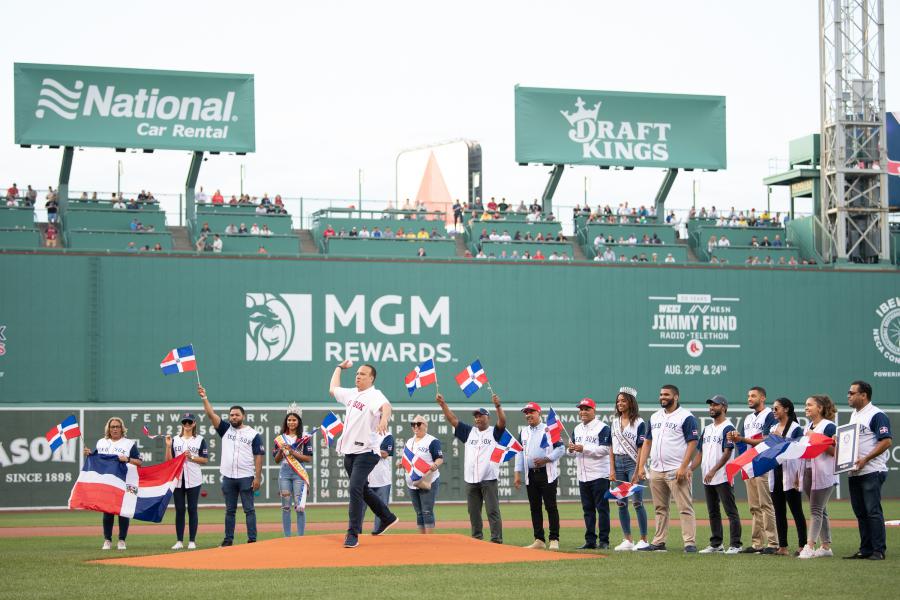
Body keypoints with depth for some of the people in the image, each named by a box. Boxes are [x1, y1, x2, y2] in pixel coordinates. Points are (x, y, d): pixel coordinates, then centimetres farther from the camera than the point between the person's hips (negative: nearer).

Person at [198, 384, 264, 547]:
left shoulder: (253, 434, 0)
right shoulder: (225, 429, 9)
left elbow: (258, 457, -3)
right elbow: (212, 415, -1)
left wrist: (257, 477, -11)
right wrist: (204, 398, -12)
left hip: (246, 477, -4)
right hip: (228, 477, 4)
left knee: (249, 509, -2)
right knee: (230, 510, 8)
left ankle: (252, 539, -3)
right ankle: (228, 539, 12)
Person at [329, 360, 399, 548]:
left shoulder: (374, 395, -11)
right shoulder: (351, 393, 15)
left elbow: (386, 406, -34)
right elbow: (333, 389, 35)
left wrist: (384, 419, -55)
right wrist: (340, 367, 38)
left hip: (365, 452, -9)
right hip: (349, 452, 9)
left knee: (355, 489, -19)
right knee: (362, 489, 20)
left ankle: (353, 534, -18)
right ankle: (387, 518, 37)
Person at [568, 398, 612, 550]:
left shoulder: (603, 428, -6)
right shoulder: (577, 429, 17)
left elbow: (605, 450, -16)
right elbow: (573, 451, 19)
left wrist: (584, 448, -20)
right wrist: (572, 449, -5)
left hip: (599, 475, -7)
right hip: (583, 475, 7)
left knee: (602, 508, -4)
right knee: (587, 509, 9)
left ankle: (603, 540, -2)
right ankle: (590, 540, 13)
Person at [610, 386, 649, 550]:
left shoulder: (639, 423, -4)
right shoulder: (614, 422, 13)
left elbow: (641, 449, -8)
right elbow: (612, 447, 13)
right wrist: (612, 469, 5)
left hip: (633, 463, -6)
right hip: (618, 463, 6)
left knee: (637, 501, -9)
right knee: (620, 503, 5)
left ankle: (644, 540, -4)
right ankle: (628, 540, 11)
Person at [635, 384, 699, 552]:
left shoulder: (686, 417, -5)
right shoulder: (655, 417, 16)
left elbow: (692, 443, -10)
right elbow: (647, 442, 18)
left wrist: (683, 467, -19)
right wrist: (641, 467, 9)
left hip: (676, 471, -7)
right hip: (656, 470, 7)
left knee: (685, 507, -9)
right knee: (660, 508, 11)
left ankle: (690, 542, -11)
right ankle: (659, 542, 16)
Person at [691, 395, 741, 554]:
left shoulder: (728, 427, -7)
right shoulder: (707, 429, 18)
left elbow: (727, 453, -16)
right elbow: (700, 453, 18)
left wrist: (713, 471, -23)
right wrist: (690, 469, 5)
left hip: (723, 478, -9)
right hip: (707, 478, 9)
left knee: (731, 511, -6)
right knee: (713, 512, 12)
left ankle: (735, 545, -6)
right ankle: (716, 545, 18)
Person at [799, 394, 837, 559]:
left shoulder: (828, 426, -8)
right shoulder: (808, 427, 17)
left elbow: (834, 451, -14)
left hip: (823, 474, -8)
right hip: (808, 472, 8)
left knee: (816, 510, -11)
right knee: (820, 511, 10)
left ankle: (809, 546, -16)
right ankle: (826, 546, 14)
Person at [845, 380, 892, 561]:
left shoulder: (877, 415, -10)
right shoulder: (854, 415, 19)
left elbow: (886, 441, -18)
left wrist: (865, 459, -22)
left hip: (872, 472, -9)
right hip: (854, 472, 9)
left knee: (873, 511, -9)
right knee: (860, 512, 10)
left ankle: (879, 550, -7)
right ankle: (865, 549, 14)